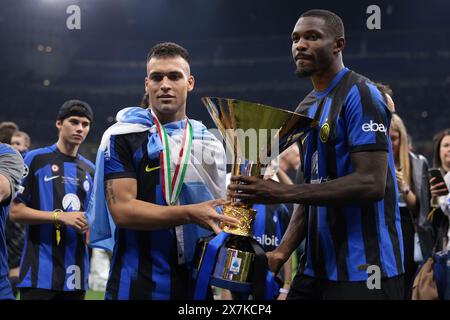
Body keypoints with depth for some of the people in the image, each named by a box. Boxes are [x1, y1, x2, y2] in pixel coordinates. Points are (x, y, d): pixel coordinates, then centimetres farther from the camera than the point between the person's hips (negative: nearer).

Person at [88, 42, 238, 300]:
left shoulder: (210, 143, 11)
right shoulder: (123, 137, -5)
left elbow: (216, 217, 15)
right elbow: (122, 210, -15)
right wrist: (190, 214, -23)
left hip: (196, 284, 5)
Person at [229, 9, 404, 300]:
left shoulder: (360, 94, -11)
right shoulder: (305, 109, 15)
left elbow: (372, 184, -21)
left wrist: (283, 194, -23)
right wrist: (282, 253, 4)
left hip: (362, 269, -8)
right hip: (317, 267, 8)